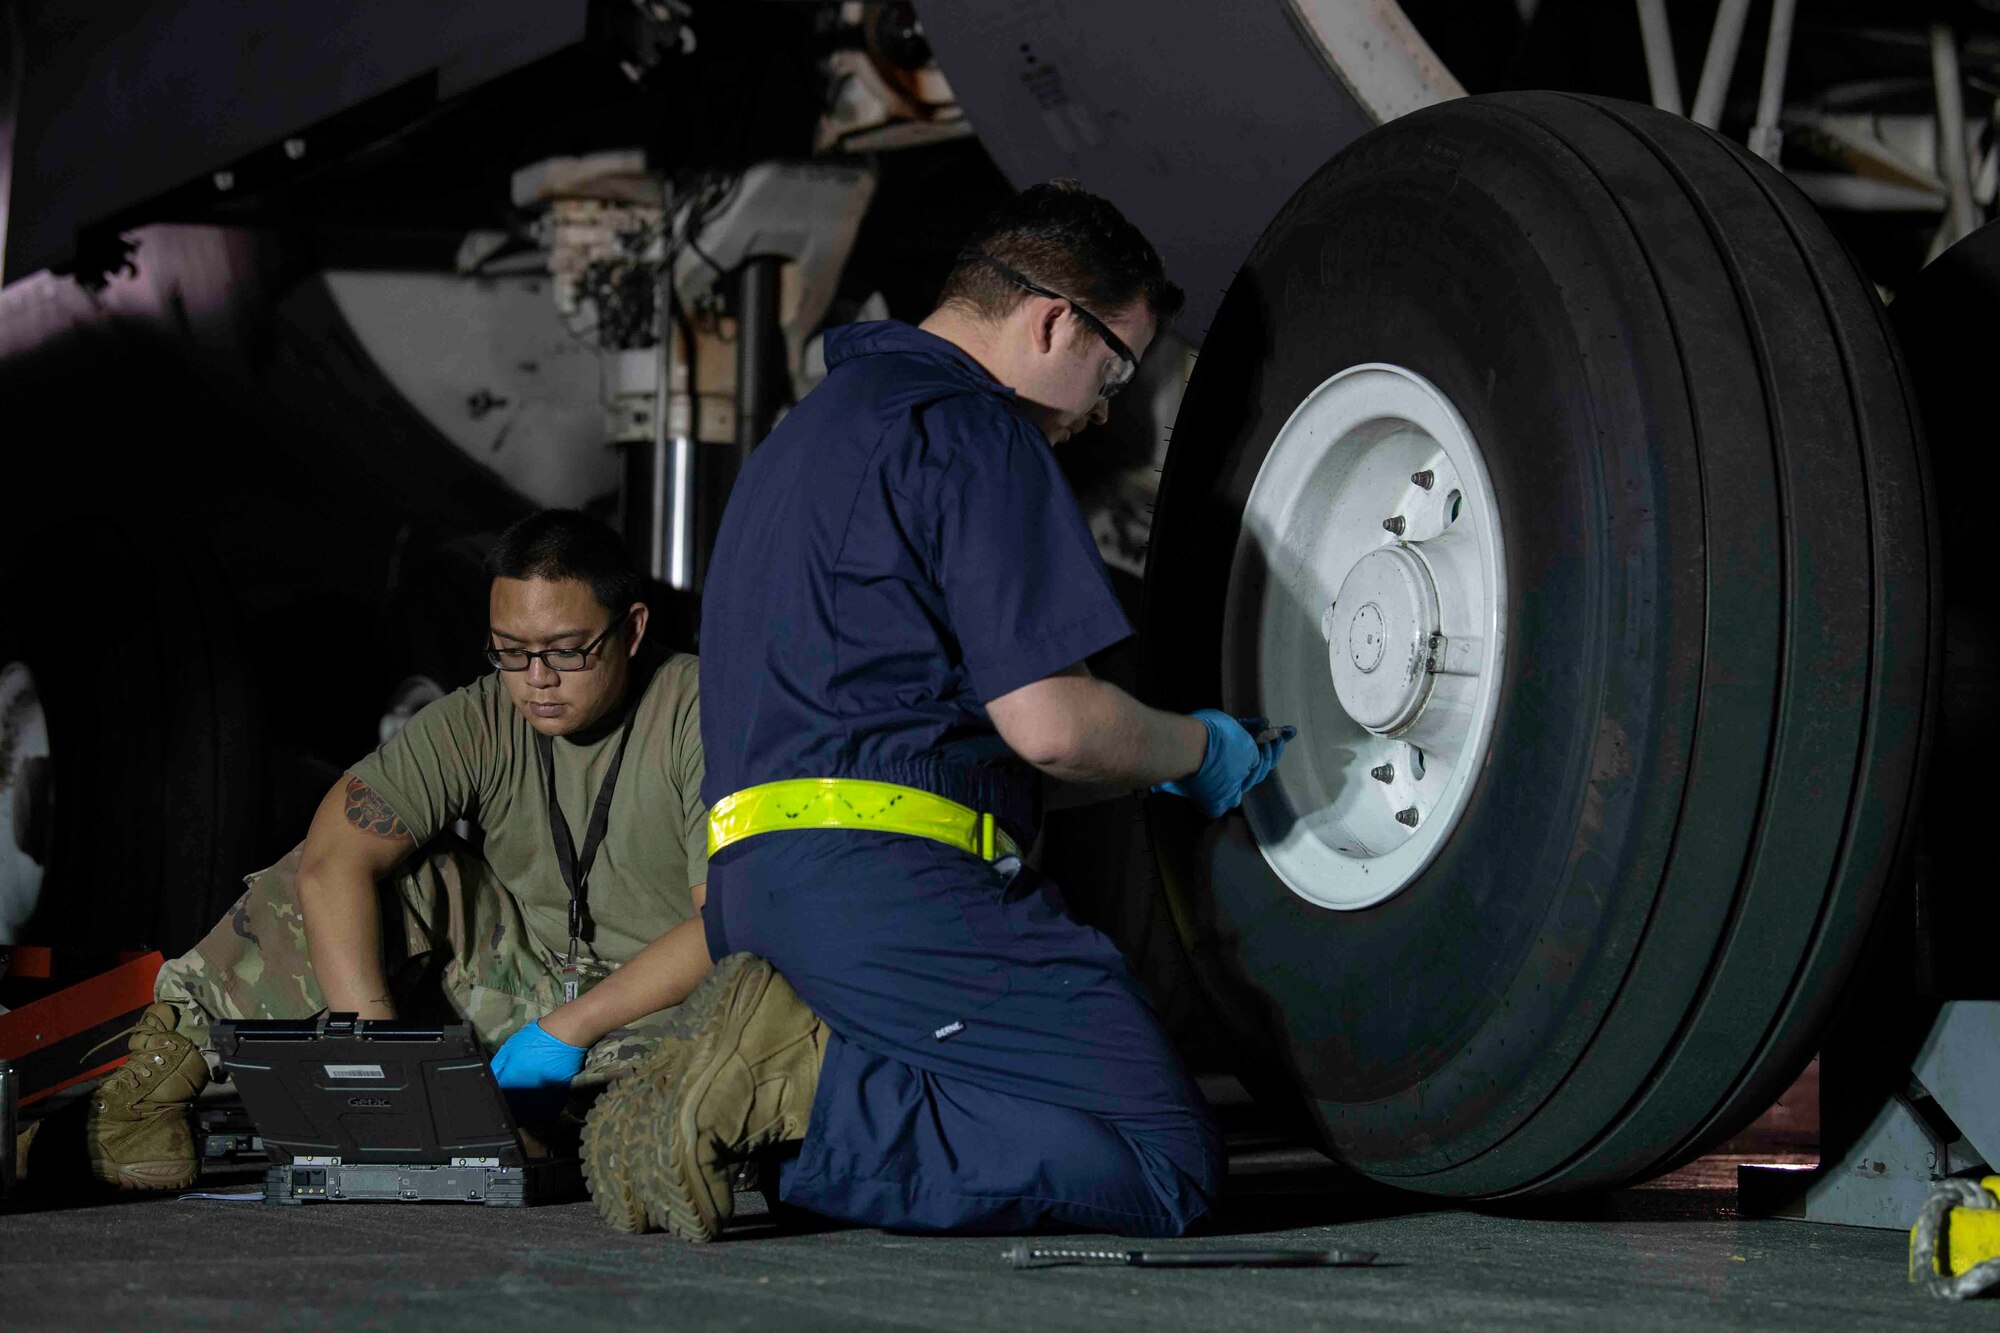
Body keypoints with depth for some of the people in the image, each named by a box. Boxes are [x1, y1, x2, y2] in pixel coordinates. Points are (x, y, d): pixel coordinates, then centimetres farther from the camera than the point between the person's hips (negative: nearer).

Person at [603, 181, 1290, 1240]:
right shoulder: (969, 429, -5)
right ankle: (803, 1087, -18)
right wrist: (1197, 750, 9)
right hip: (882, 875, -10)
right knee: (1165, 1164, -10)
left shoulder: (819, 422, 27)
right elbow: (1050, 722, -13)